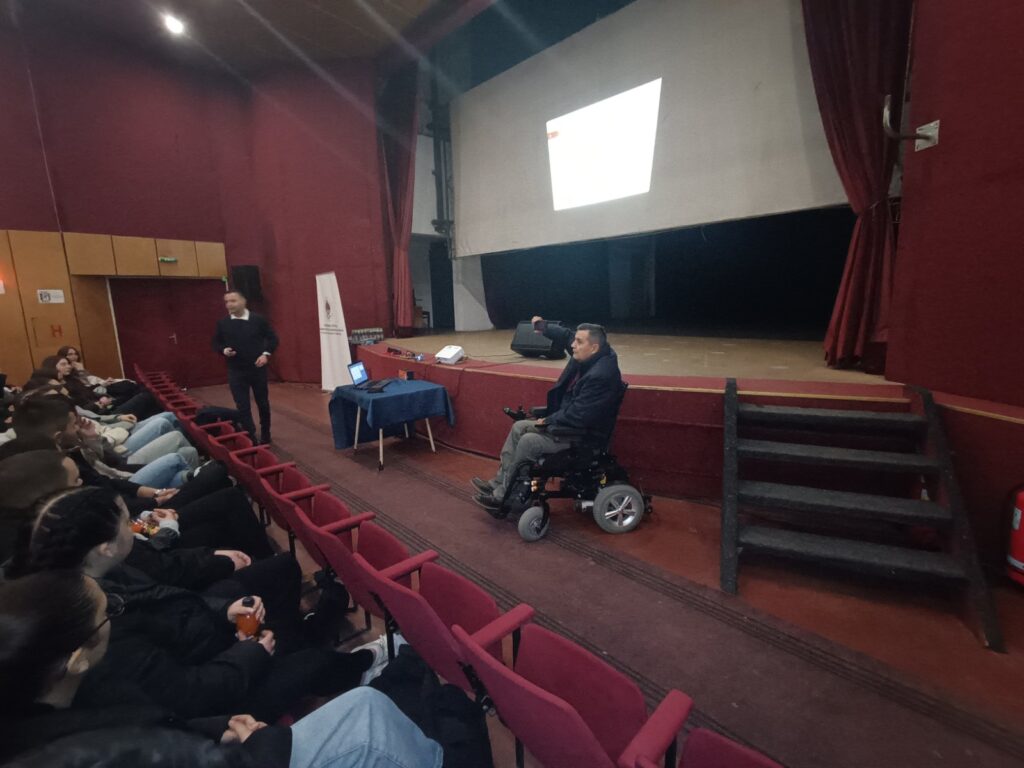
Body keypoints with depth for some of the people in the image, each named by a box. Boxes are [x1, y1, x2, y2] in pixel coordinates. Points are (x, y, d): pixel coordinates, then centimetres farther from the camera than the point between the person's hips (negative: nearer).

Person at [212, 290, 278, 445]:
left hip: (257, 369, -1)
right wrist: (224, 350, -11)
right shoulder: (222, 323, 0)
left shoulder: (259, 319, -5)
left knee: (263, 403, 12)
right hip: (236, 372, 1)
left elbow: (272, 338, 2)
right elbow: (216, 344, 11)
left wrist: (266, 354, -12)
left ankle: (265, 435, 30)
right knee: (242, 407, -1)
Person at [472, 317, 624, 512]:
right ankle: (499, 482, 8)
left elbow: (578, 416, -29)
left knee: (529, 441, -21)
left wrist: (548, 421, -16)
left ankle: (502, 497, -6)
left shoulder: (601, 375, -30)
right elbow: (567, 335, 17)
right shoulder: (588, 356, -3)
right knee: (519, 427, 5)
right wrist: (543, 326, 25)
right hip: (569, 420, 10)